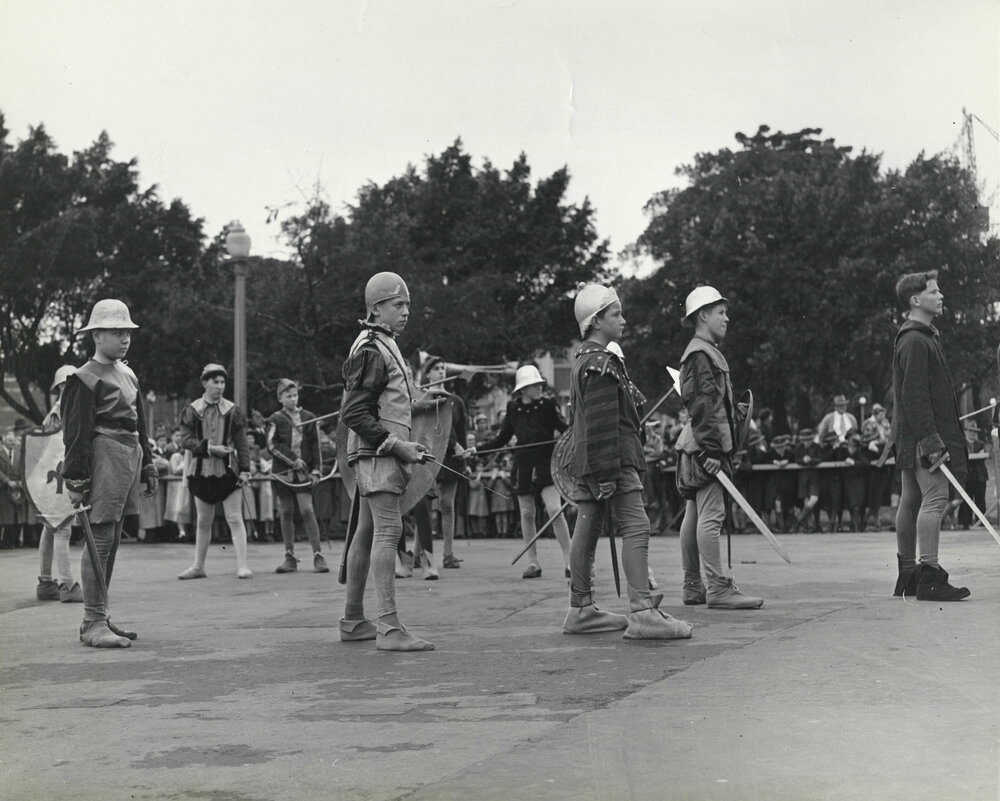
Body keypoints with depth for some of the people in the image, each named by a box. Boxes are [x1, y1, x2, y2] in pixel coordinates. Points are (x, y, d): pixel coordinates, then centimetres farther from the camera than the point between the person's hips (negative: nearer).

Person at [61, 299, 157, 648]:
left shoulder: (129, 375, 18)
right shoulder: (86, 378, -7)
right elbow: (76, 433, -12)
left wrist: (147, 467, 22)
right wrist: (76, 480, -17)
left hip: (130, 457, 9)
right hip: (105, 457, -9)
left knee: (112, 541, 12)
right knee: (100, 539, -9)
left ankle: (101, 618, 19)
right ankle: (93, 623, -7)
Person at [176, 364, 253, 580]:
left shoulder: (233, 411, 2)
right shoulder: (191, 411, 2)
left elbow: (242, 443, 2)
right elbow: (185, 439, -4)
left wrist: (245, 469, -6)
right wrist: (209, 448, -16)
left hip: (228, 471, -1)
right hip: (202, 471, 1)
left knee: (235, 519, -4)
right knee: (203, 521, 11)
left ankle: (242, 565, -4)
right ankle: (198, 566, 20)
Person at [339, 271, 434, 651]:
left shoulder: (385, 346, 20)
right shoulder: (371, 351, -13)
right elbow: (353, 413, -18)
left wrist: (405, 446, 18)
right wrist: (396, 444, -19)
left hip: (382, 452, 11)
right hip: (376, 453, -11)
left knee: (366, 532, 12)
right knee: (388, 530, -16)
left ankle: (353, 622, 19)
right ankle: (389, 626, -21)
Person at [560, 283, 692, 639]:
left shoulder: (582, 362, 18)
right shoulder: (602, 365, -14)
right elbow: (602, 424, -20)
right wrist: (608, 473, -22)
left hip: (585, 463, 11)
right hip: (609, 462, -11)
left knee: (586, 531, 11)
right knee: (636, 528, -12)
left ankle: (581, 611, 17)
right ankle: (642, 613, -16)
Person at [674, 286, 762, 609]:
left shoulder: (707, 352, 21)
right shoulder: (700, 355, -12)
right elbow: (700, 406, -20)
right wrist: (709, 450, -24)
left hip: (701, 446, 11)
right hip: (706, 447, -11)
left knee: (694, 515, 12)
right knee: (711, 515, -11)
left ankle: (692, 587, 18)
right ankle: (718, 588, -12)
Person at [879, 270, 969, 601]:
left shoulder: (924, 337, 19)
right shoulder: (915, 342, -14)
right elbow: (914, 397, -21)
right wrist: (931, 440, -24)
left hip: (911, 436, 11)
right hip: (922, 434, -11)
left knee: (911, 500, 12)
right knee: (935, 498, -13)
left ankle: (907, 575, 18)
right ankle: (930, 577, -15)